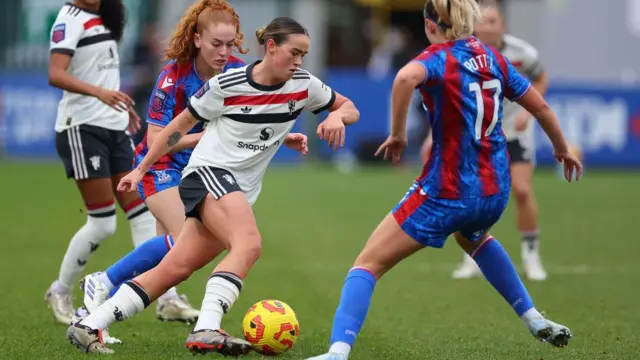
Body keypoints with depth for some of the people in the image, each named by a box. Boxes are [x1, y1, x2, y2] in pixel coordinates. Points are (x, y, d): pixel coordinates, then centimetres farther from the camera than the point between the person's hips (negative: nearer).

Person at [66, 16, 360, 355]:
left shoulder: (303, 85, 3)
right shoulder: (226, 85, -8)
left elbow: (350, 108, 15)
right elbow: (181, 125, 4)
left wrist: (337, 116, -10)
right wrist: (141, 169, 8)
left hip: (239, 192, 5)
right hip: (208, 173, -5)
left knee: (175, 269, -4)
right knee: (249, 244, -31)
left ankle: (88, 326, -2)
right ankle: (206, 330, -41)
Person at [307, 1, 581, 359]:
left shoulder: (439, 58, -8)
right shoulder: (493, 58, 7)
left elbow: (406, 77, -32)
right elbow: (541, 107, 15)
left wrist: (398, 134, -21)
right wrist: (563, 150, 31)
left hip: (448, 193, -6)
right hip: (495, 192, 6)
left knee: (369, 264, -2)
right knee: (473, 236, 41)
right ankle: (536, 321, 37)